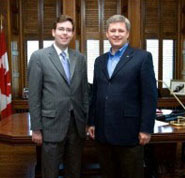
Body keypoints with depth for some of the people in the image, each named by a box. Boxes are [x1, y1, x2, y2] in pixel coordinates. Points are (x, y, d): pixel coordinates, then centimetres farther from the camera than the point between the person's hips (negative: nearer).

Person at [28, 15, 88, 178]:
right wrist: (36, 128, -8)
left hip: (77, 124, 4)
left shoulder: (80, 58, 8)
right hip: (52, 125, -4)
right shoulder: (39, 57, -5)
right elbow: (34, 95, -6)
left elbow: (84, 91, 11)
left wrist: (87, 120, 9)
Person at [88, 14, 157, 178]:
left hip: (128, 131, -5)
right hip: (103, 131, 5)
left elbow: (149, 96, -8)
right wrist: (92, 122, 12)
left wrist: (146, 129, -11)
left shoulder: (143, 57, -4)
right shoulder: (100, 60, 13)